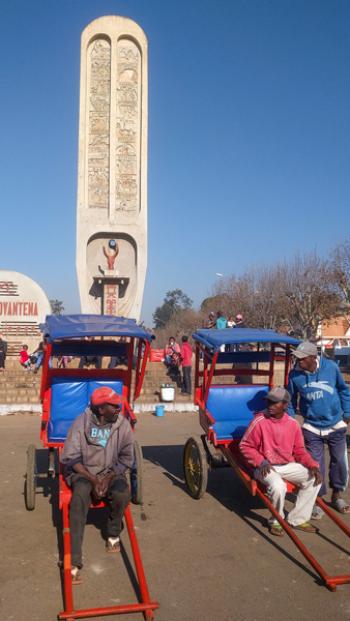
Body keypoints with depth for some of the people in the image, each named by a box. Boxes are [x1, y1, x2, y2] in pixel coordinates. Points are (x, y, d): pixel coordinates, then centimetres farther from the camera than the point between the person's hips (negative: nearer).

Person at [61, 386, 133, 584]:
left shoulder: (123, 424, -7)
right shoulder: (82, 423, -13)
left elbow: (126, 458, -2)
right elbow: (71, 458, -11)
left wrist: (108, 477, -17)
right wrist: (93, 479, -21)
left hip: (112, 472, 2)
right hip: (83, 472, -1)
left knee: (122, 493, -31)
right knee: (80, 498, -34)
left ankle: (114, 534, 1)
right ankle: (74, 562, -31)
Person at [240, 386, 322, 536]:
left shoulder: (293, 424, -2)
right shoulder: (259, 421, -15)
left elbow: (299, 451, 7)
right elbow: (245, 446, -8)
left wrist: (313, 465, -9)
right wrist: (260, 462, -21)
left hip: (288, 466, 6)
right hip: (266, 468, -5)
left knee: (315, 478, -9)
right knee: (278, 487, -33)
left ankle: (297, 519, 5)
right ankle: (276, 522, -1)